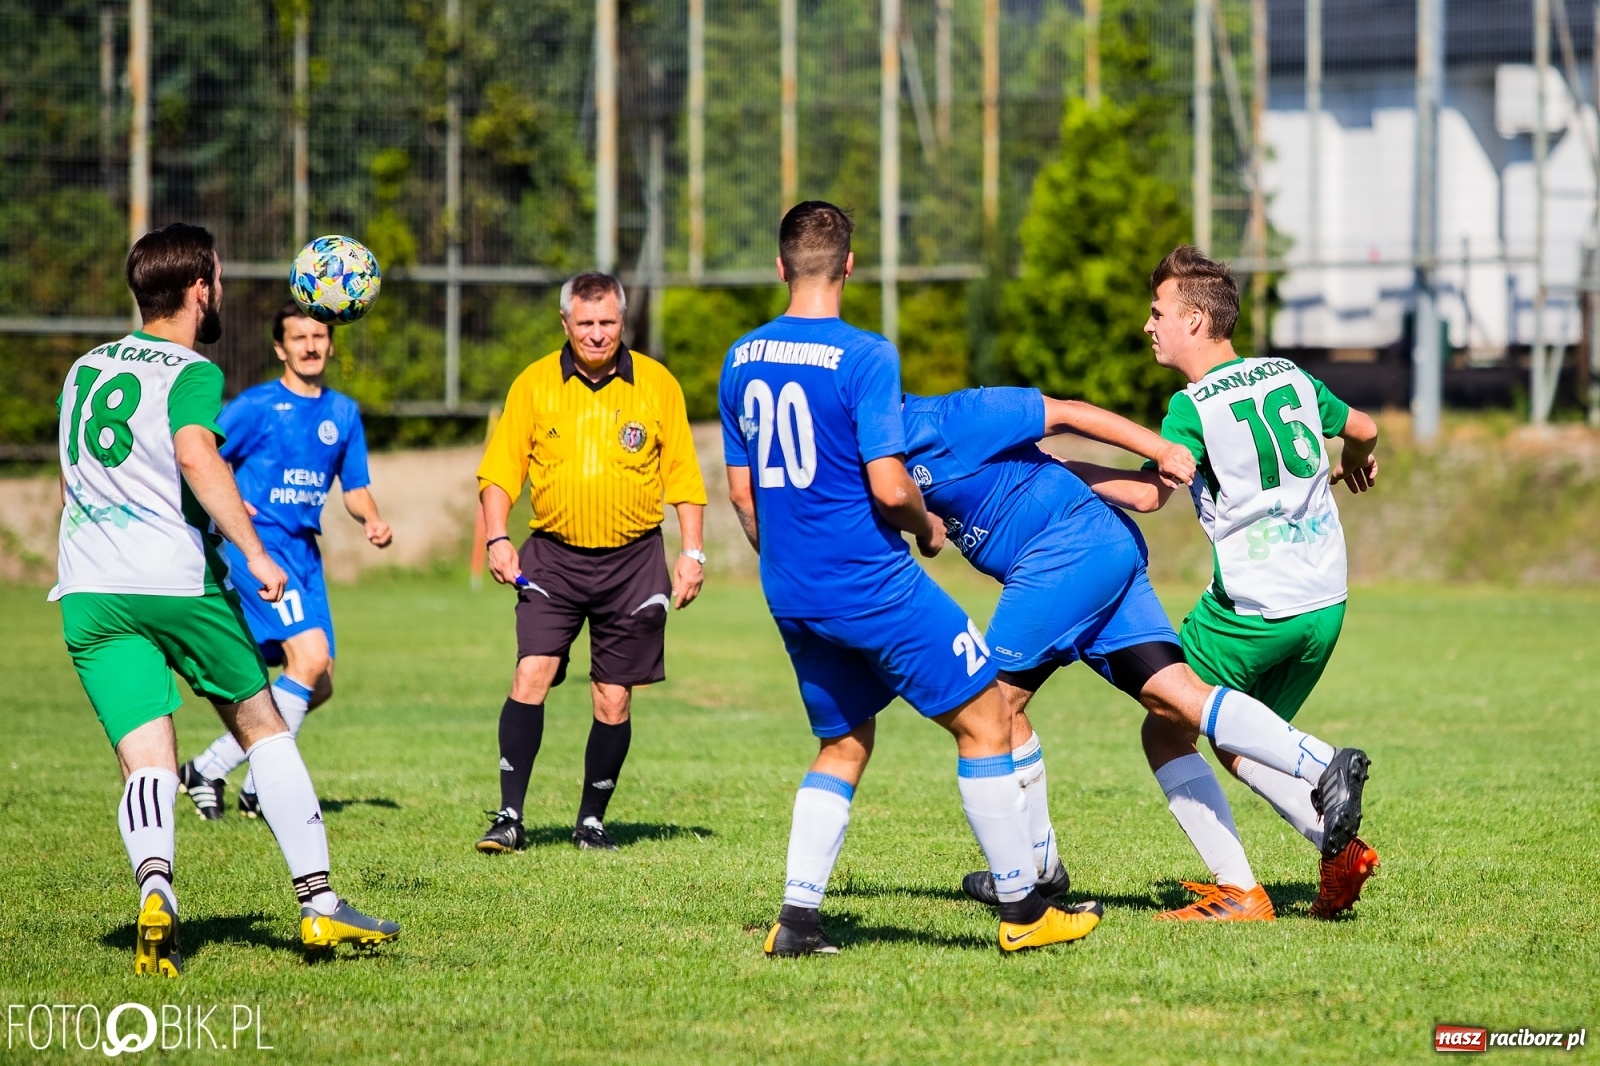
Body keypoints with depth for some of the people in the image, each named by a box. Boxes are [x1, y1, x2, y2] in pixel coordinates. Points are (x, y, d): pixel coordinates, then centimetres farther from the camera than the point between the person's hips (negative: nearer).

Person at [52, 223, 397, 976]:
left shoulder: (85, 370, 18)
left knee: (146, 764, -3)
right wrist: (252, 549, -23)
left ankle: (154, 888, -32)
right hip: (180, 580, -4)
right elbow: (196, 455, -24)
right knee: (262, 729, 13)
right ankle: (318, 902, 12)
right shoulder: (191, 374, -3)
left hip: (90, 592, 4)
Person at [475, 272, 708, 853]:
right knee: (531, 676, -15)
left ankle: (592, 822, 16)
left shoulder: (658, 385, 2)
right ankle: (510, 817, -13)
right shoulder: (534, 384, 1)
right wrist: (497, 539, -9)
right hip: (552, 556, 0)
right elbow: (499, 470, 4)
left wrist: (692, 553, 1)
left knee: (613, 699, 3)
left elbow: (683, 477, 7)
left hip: (632, 560, 0)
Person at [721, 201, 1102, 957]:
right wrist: (927, 524, 2)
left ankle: (797, 918, 7)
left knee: (842, 746, 18)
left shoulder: (740, 361, 5)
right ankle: (1022, 908, 7)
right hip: (873, 584, -7)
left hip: (791, 593, 7)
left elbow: (741, 490, 12)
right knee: (984, 721, 5)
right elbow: (888, 488, -20)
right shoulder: (864, 357, -16)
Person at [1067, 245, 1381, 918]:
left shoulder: (1195, 406, -10)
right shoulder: (1290, 377, 10)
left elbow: (1146, 492, -24)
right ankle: (1338, 843, -1)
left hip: (1249, 608, -7)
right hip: (1325, 603, 7)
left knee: (1166, 730, 7)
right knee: (1236, 742, 19)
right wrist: (1353, 466, 49)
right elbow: (1363, 430, 26)